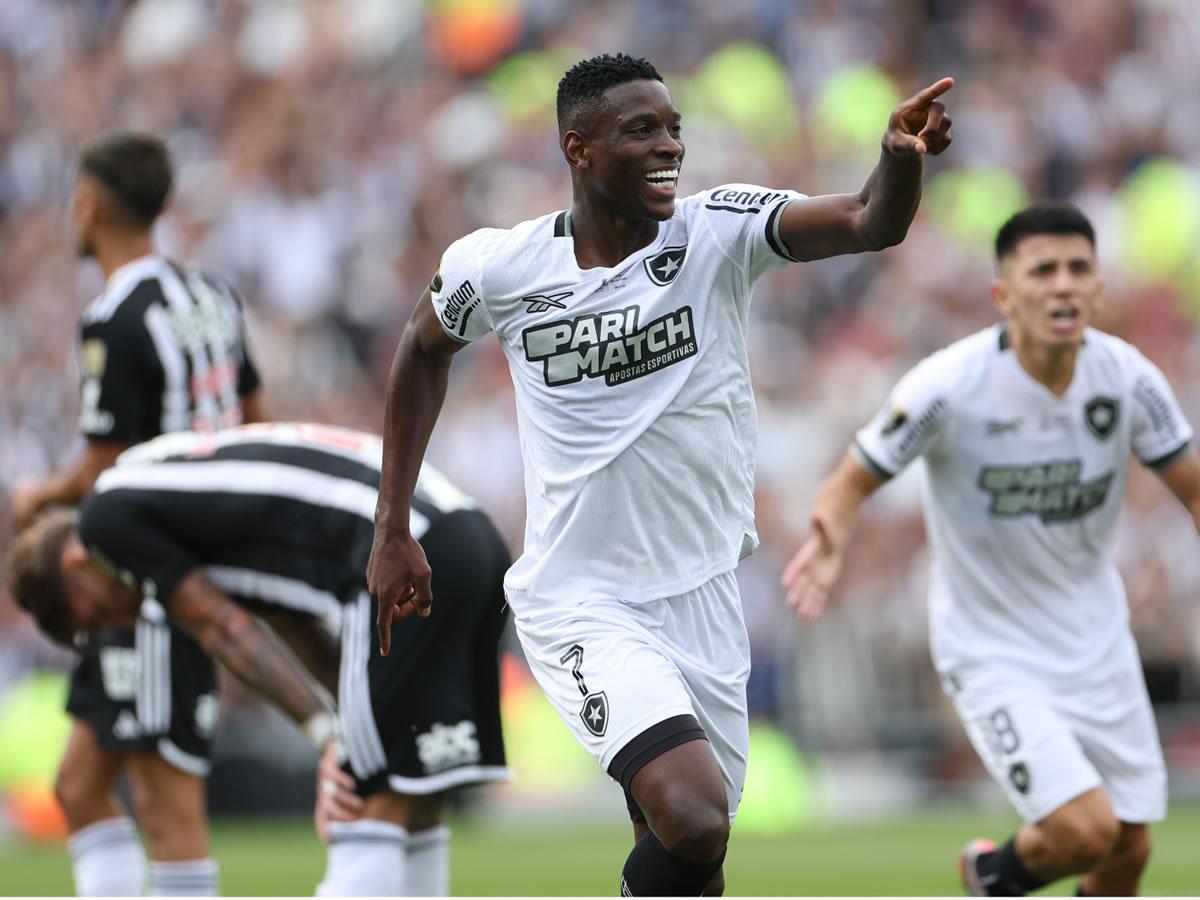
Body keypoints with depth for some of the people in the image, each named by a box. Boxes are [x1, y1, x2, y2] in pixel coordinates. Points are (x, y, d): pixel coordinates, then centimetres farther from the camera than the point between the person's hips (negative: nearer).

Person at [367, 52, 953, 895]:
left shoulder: (719, 232, -9)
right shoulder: (498, 267, -8)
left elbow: (871, 223, -25)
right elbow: (425, 350, 13)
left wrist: (903, 157, -48)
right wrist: (392, 530, 13)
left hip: (702, 597, 3)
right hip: (580, 604, -3)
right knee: (692, 818, -25)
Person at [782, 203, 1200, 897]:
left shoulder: (1129, 377, -11)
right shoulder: (949, 386, -22)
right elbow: (856, 480, -12)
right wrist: (830, 540, -34)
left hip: (1098, 643, 5)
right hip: (993, 652, -5)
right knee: (1084, 830, -19)